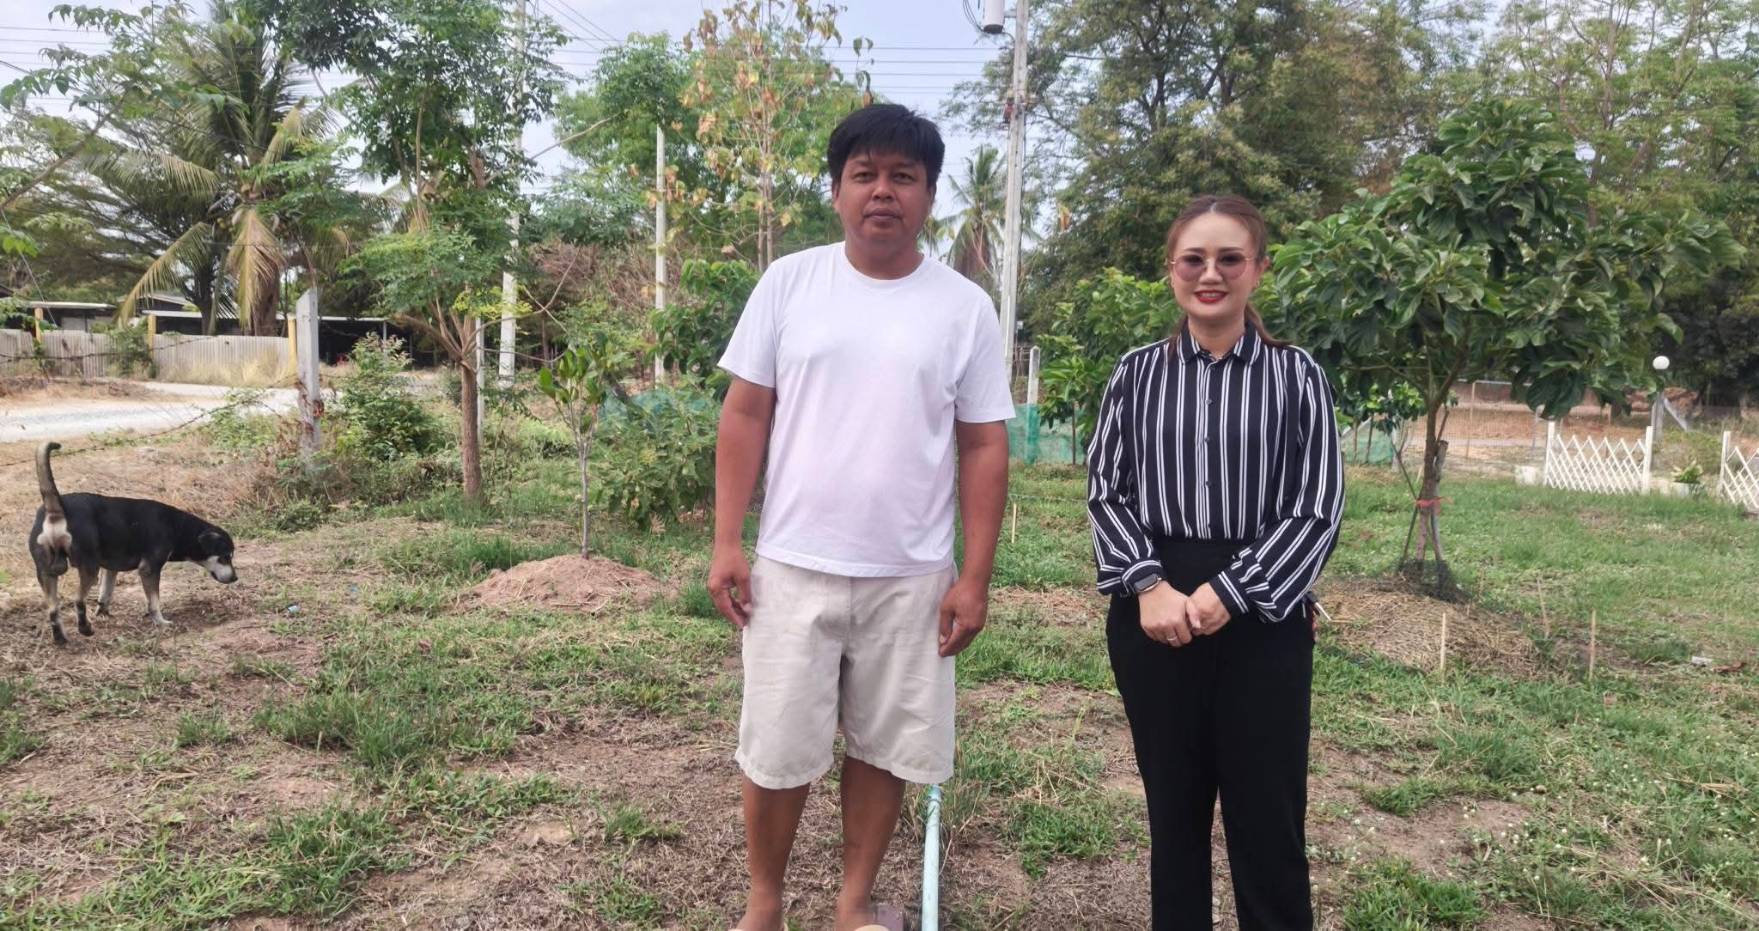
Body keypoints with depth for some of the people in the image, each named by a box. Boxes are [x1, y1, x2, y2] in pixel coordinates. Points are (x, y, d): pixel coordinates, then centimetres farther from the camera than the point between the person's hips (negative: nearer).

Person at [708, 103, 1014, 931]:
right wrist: (726, 543, -4)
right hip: (793, 567, 0)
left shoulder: (965, 307, 0)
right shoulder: (789, 282, 0)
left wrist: (974, 577, -3)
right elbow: (745, 415, 2)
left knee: (884, 747, 13)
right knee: (776, 750, 9)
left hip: (911, 576, 1)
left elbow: (984, 447, 1)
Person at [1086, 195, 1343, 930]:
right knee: (1172, 805, 13)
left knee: (1267, 814, 6)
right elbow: (1105, 493, 3)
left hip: (1261, 616, -1)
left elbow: (1317, 510, -3)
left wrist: (1228, 593, -13)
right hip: (1153, 612, 2)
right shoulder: (1137, 373, 4)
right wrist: (1149, 585, -12)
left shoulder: (1297, 378, 0)